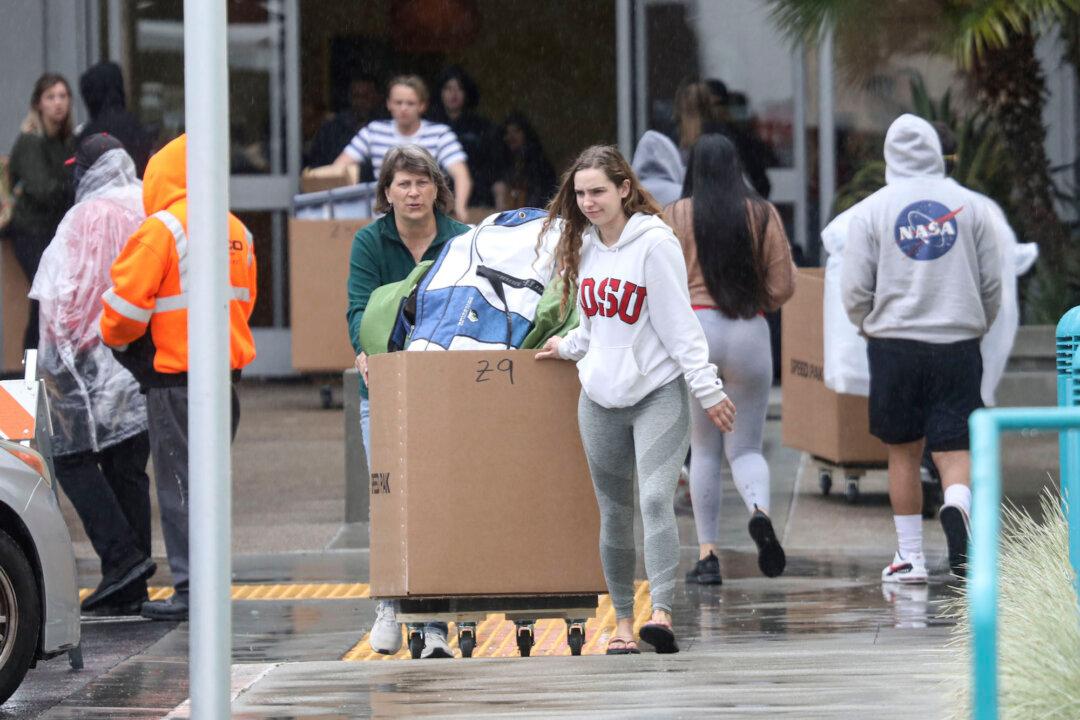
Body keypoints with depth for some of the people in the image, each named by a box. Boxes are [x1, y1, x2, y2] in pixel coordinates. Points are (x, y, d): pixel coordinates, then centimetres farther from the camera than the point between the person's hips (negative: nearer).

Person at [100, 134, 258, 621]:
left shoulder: (162, 229, -11)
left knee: (179, 484, -3)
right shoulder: (237, 231, 10)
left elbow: (126, 302, -12)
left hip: (176, 376, -7)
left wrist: (115, 338, 8)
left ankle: (190, 590, -5)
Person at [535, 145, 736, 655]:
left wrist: (708, 389, -12)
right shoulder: (584, 247, 9)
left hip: (658, 393, -7)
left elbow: (679, 324, -12)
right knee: (614, 513, 9)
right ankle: (623, 620, 17)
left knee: (656, 501, -20)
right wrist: (567, 347, 20)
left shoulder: (655, 243, -11)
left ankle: (661, 613, -28)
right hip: (601, 399, 7)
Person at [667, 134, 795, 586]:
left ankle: (707, 555, 4)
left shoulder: (676, 216, 0)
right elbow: (783, 287, 2)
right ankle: (760, 510, -22)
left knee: (703, 450, 9)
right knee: (745, 446, 9)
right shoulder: (762, 214, 3)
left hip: (694, 329, -1)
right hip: (750, 333, 1)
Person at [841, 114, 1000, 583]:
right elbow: (992, 284, 6)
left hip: (894, 345, 0)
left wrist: (870, 328, 18)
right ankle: (957, 507, -29)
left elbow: (855, 291, -2)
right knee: (954, 448, 2)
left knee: (903, 453, 11)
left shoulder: (872, 210, 0)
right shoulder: (968, 205, 3)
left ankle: (909, 556, 14)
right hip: (958, 346, 0)